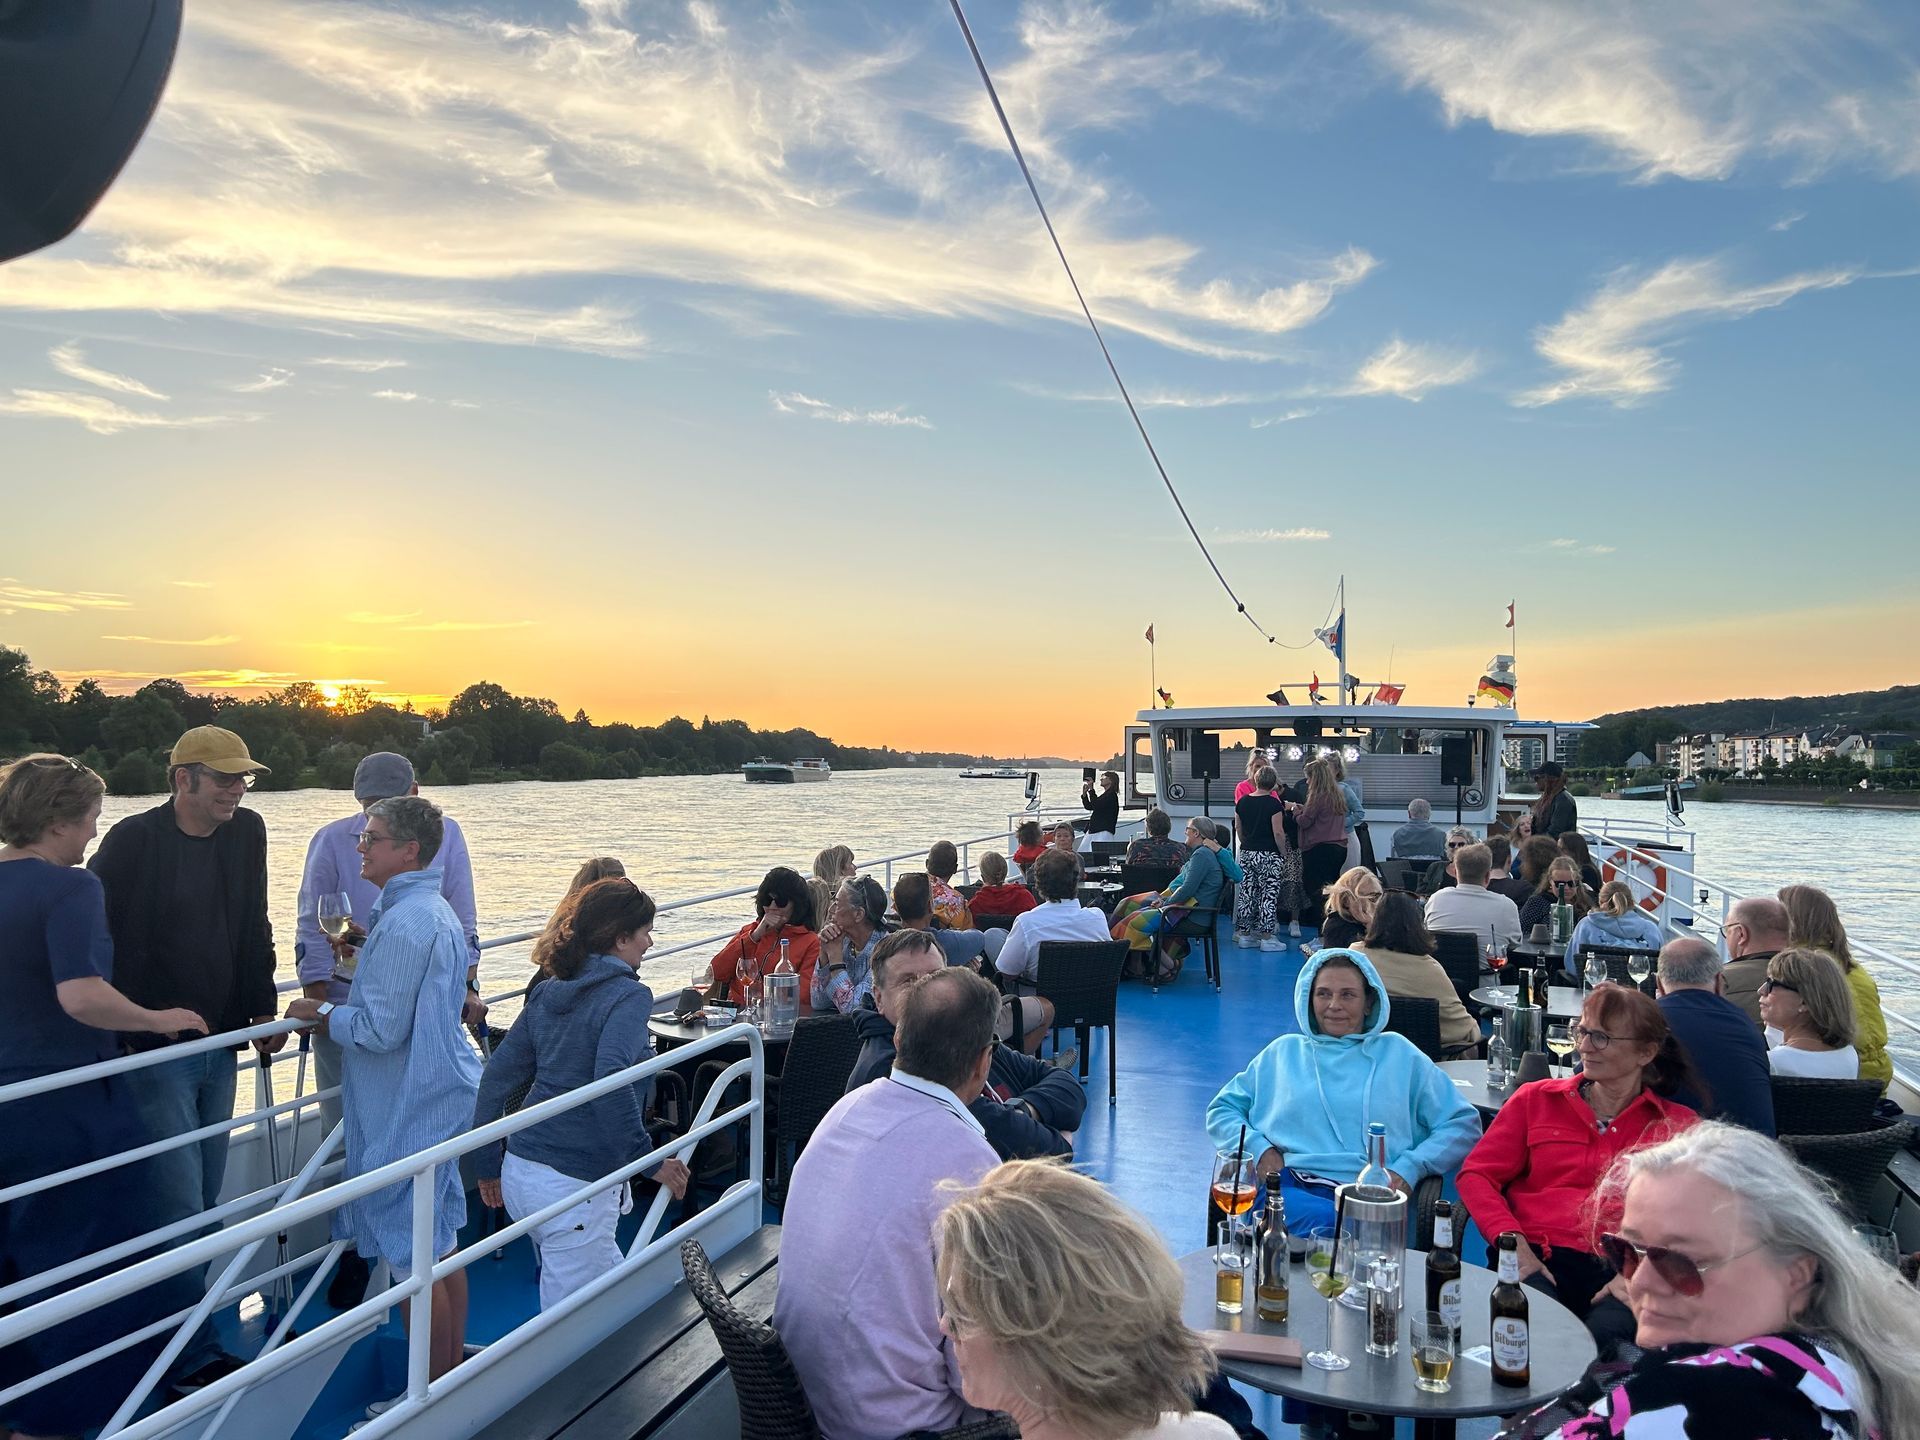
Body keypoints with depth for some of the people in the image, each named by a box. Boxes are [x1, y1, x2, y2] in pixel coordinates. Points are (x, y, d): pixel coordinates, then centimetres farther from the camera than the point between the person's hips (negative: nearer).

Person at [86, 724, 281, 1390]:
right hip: (152, 1051, -6)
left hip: (218, 1044, 6)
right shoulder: (132, 840, -12)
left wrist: (263, 1010, 12)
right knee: (177, 1205, -3)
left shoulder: (246, 832, 5)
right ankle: (191, 1357, 9)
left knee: (204, 1200, 13)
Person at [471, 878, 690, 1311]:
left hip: (519, 1172, 8)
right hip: (573, 1184, -8)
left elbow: (497, 1077, 13)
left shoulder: (548, 993, 10)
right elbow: (611, 1083, -28)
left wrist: (488, 1166, 21)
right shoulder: (628, 995, -13)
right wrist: (649, 1161, -20)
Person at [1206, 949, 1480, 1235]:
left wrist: (1408, 1169, -1)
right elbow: (1221, 1110, 24)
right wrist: (1258, 1148, 2)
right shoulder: (1283, 1053, 25)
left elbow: (1463, 1124, 16)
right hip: (1286, 1186, 1)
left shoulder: (1398, 1054, 21)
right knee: (1326, 1220, -37)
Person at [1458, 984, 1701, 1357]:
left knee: (1607, 1334, -34)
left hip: (1624, 1271, 0)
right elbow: (1476, 1175, 12)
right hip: (1539, 1259, 1)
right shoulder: (1536, 1099, 20)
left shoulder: (1679, 1125, 17)